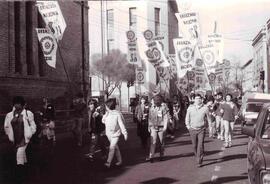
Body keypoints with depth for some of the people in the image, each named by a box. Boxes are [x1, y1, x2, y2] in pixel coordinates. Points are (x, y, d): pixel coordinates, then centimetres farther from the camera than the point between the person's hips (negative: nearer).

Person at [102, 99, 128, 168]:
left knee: (112, 148, -11)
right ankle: (119, 161, 28)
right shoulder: (107, 113, 1)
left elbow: (121, 124, -13)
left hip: (115, 134, -6)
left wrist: (125, 133, -13)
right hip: (109, 134, 6)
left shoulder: (117, 114, -17)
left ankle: (108, 163, -8)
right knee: (116, 147, 16)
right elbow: (103, 121, 10)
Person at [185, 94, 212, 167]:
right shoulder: (190, 108, 0)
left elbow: (208, 117, 8)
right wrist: (187, 125, 2)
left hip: (201, 129, -2)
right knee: (194, 145, 10)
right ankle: (197, 157, 34)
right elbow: (187, 117, 11)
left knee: (200, 145, -9)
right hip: (192, 129, 2)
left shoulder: (205, 108, -4)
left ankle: (199, 161, -4)